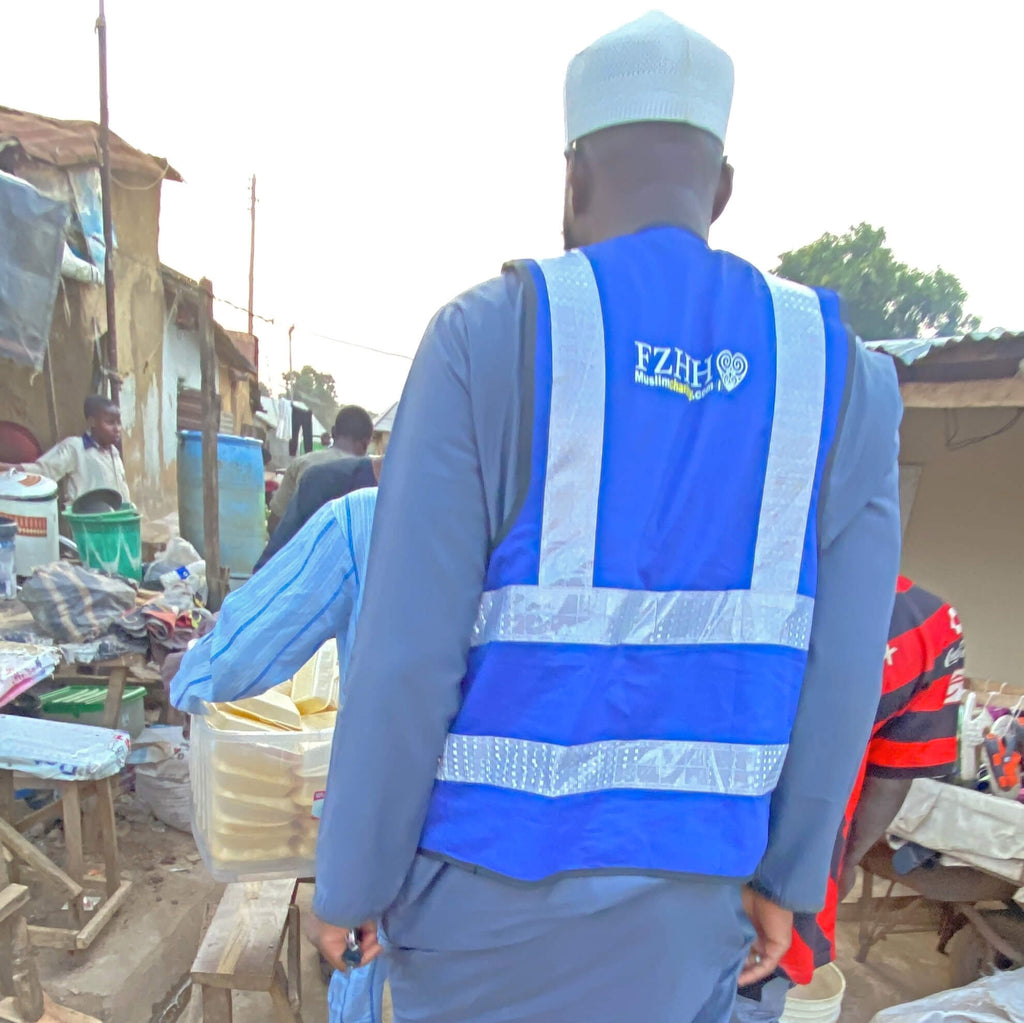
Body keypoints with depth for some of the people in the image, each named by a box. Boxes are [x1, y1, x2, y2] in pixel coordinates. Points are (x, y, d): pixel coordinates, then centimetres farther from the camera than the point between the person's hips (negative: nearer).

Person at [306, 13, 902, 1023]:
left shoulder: (488, 337, -16)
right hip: (686, 885, 3)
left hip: (494, 865, -2)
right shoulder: (837, 368, -4)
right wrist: (785, 877, 9)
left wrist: (351, 877, -1)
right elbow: (838, 670, -4)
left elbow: (407, 655, -17)